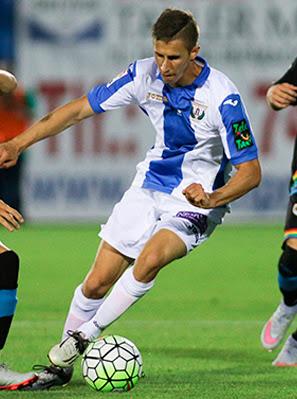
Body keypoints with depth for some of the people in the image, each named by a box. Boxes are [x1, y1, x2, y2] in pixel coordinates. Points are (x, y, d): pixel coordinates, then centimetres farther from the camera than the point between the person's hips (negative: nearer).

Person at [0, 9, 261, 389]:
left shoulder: (222, 97, -23)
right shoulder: (144, 75, -11)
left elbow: (250, 171, -18)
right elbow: (80, 108, -3)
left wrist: (212, 198, -37)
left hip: (195, 203, -4)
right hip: (148, 189, 4)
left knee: (150, 258, -32)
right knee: (97, 283, 0)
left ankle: (83, 337, -15)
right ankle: (60, 364, 20)